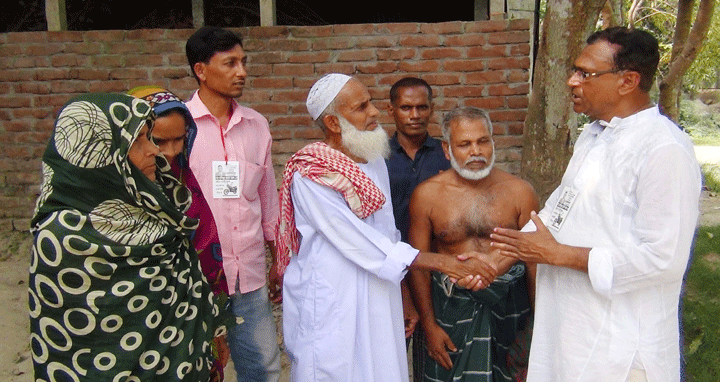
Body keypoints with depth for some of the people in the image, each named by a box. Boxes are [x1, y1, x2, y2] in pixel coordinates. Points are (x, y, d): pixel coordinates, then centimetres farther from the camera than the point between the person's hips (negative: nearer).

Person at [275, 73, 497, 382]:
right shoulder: (310, 175, -19)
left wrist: (402, 299, 13)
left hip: (378, 300, 7)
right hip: (330, 307, -6)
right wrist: (443, 262, -20)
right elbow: (361, 244, -22)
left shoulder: (375, 160, 6)